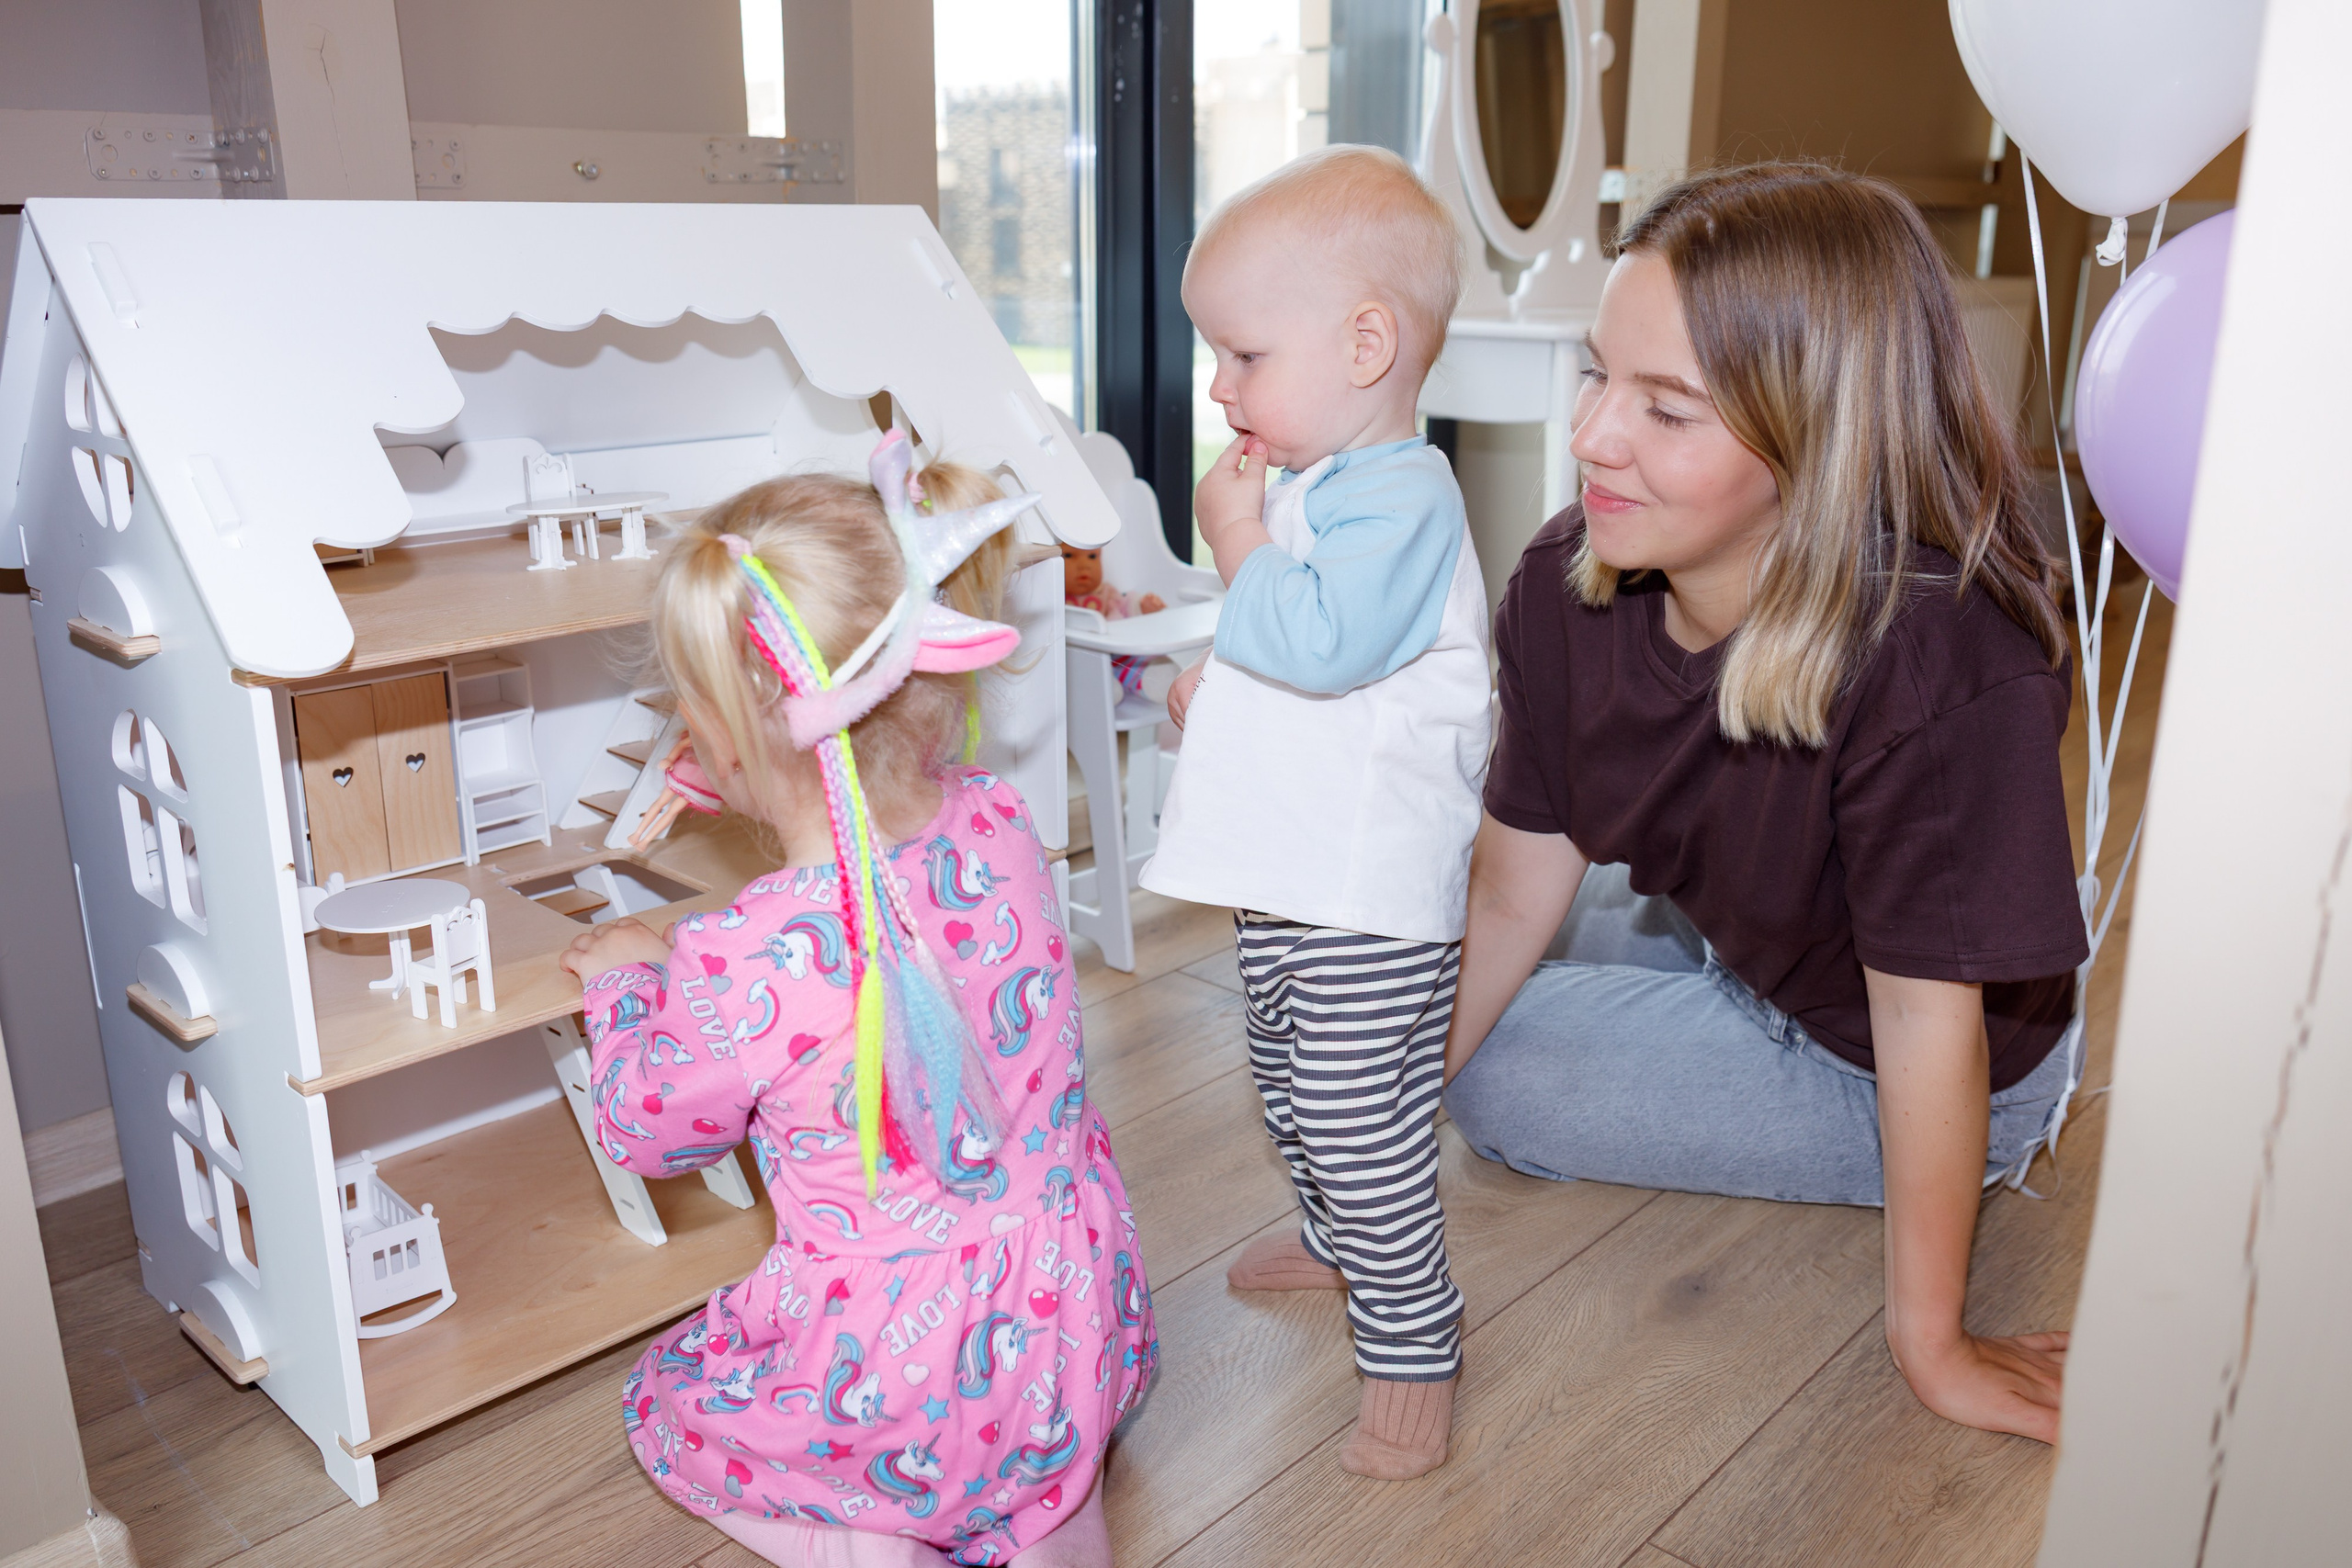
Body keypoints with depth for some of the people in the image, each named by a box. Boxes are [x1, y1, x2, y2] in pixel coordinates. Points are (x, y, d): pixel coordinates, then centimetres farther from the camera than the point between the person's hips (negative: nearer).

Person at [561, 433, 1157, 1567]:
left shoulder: (738, 965, -27)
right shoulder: (998, 823, -12)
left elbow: (648, 1136, -4)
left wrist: (623, 980, 13)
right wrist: (726, 781, 28)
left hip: (899, 1384, -4)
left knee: (661, 1403, 25)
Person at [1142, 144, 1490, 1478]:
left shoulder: (1400, 496, -20)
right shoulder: (1313, 485, 12)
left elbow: (1323, 641, -34)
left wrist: (1237, 540, -21)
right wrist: (1217, 682, 15)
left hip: (1368, 897, -11)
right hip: (1289, 870, 11)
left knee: (1362, 1120, -3)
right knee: (1289, 1084, 26)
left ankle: (1413, 1345, 14)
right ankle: (1338, 1240, 50)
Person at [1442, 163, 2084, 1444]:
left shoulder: (1944, 668, -40)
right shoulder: (1562, 588, -24)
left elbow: (1927, 1020, -31)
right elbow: (1514, 891, -13)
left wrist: (1929, 1342, -18)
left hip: (1871, 1068, -6)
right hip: (1732, 938, 6)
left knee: (1508, 1087, -8)